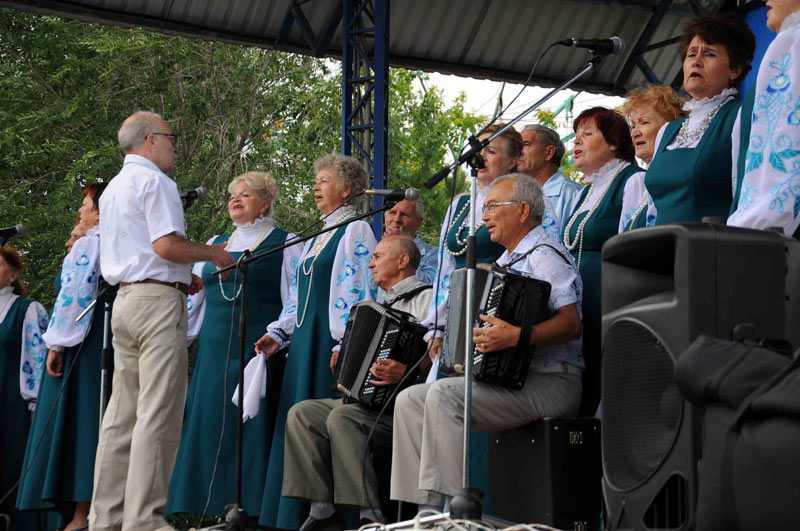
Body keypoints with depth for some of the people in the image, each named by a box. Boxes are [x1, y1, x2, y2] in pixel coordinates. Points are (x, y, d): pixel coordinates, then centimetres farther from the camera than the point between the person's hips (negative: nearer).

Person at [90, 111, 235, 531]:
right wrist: (210, 254, -2)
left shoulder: (112, 189, 23)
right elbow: (166, 244, -19)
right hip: (158, 299, -10)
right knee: (157, 414, -10)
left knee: (122, 414, 9)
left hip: (124, 297, 10)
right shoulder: (154, 181, -7)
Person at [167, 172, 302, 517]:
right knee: (210, 423, 1)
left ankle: (250, 506, -5)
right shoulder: (214, 244, 20)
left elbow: (296, 299, -1)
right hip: (214, 352, 5)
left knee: (252, 424, -8)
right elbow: (193, 297, 22)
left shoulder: (283, 243, 5)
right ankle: (219, 506, 6)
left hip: (258, 347, -5)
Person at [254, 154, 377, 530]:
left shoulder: (356, 230, -5)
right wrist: (278, 333, 13)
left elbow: (357, 291, -14)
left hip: (329, 341, -9)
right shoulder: (319, 234, 22)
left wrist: (343, 345, -20)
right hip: (303, 340, 9)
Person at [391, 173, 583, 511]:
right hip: (509, 380, 10)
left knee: (443, 396, -28)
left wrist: (517, 337, -33)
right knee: (410, 399, -2)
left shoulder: (543, 255, -7)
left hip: (551, 384, -10)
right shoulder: (507, 261, 24)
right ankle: (422, 511, -9)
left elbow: (572, 324, -19)